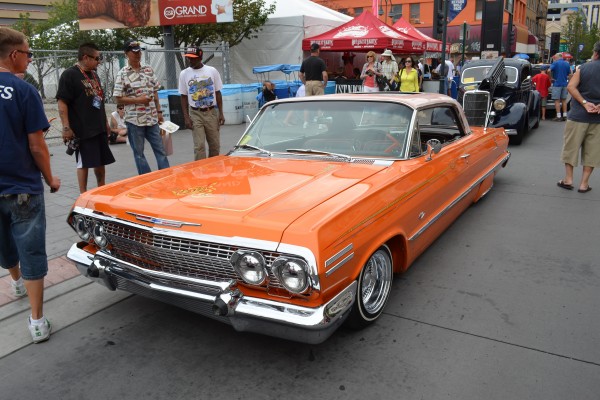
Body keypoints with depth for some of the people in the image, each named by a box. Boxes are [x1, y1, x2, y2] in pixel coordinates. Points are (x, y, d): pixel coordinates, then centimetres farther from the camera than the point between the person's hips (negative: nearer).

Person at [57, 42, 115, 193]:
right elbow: (62, 103, -13)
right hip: (82, 130, -8)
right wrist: (66, 127, -18)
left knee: (101, 161, 12)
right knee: (84, 163, -1)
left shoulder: (94, 75, 16)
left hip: (99, 128, 8)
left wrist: (105, 122, 21)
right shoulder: (69, 75, -9)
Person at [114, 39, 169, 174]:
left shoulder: (149, 70, 7)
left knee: (160, 150, 6)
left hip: (152, 118, 4)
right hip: (134, 120, -4)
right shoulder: (122, 74, -6)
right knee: (139, 153, 6)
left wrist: (159, 112, 9)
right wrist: (138, 100, -17)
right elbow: (119, 99, -7)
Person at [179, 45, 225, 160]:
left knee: (215, 145, 7)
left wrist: (221, 113, 1)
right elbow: (184, 97, 4)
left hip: (212, 113, 1)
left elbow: (218, 93, 5)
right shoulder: (184, 74, 1)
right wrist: (186, 117, -4)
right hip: (195, 114, -1)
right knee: (199, 146, -5)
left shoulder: (212, 71, 1)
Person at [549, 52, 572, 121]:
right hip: (564, 84, 6)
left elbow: (549, 70, -22)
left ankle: (558, 116, -7)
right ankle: (564, 115, 14)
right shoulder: (567, 64, 10)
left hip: (557, 84, -6)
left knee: (557, 100, -4)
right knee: (564, 100, 12)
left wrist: (551, 78, -11)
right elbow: (570, 75, 12)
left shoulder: (555, 63, -7)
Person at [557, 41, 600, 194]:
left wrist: (585, 103, -12)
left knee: (571, 147, 11)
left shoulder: (583, 68, -1)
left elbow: (571, 86, -12)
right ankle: (584, 183, 10)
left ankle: (568, 179, 13)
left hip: (578, 115, -1)